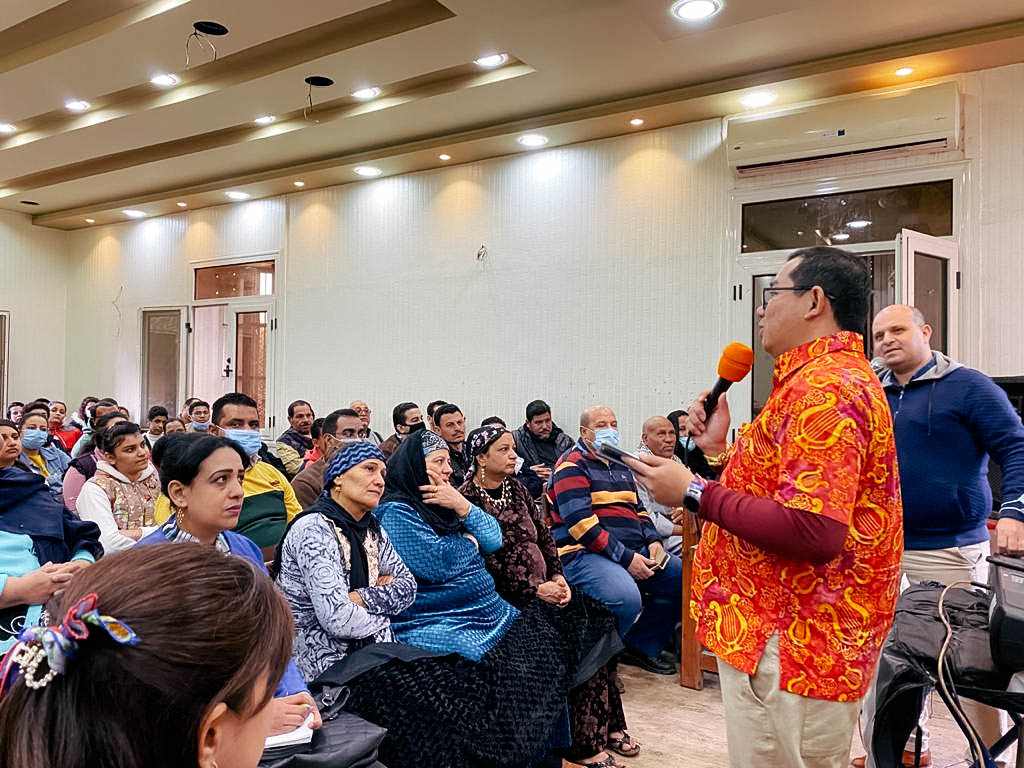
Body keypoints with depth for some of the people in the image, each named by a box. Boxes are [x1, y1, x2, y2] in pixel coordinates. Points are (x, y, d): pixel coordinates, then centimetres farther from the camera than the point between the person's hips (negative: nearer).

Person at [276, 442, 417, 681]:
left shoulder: (372, 528, 8)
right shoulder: (314, 528, -17)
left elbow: (408, 586, 4)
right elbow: (339, 620, -25)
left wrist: (361, 598, -13)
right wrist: (383, 601, -6)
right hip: (325, 666, -7)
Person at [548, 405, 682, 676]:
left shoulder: (620, 466, 21)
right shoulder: (573, 465, -6)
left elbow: (638, 508, 26)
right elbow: (580, 521, -17)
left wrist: (652, 540, 4)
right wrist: (625, 558, -20)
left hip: (634, 551, 9)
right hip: (583, 553, -9)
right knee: (627, 598, -33)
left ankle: (642, 646, 13)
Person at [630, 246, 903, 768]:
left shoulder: (824, 387, -20)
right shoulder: (834, 378, 16)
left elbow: (813, 533, -30)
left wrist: (695, 493, -22)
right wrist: (720, 452, 8)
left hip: (789, 647, -11)